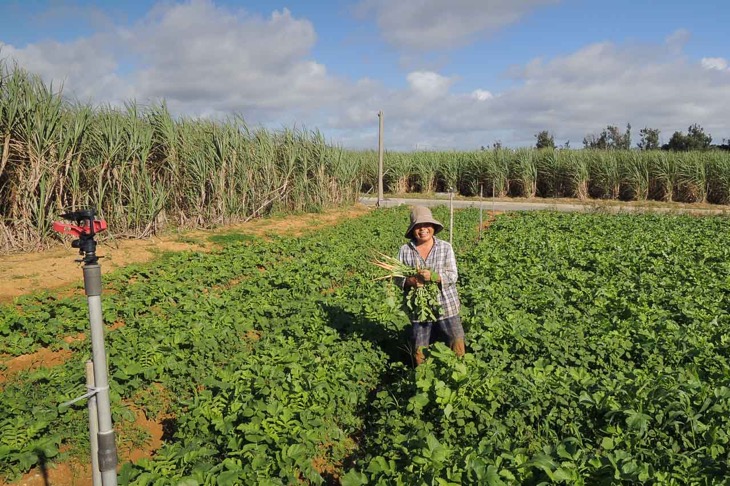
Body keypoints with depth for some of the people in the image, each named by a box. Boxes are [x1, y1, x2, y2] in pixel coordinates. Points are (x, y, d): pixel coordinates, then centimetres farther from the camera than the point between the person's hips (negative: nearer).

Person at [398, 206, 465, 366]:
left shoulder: (445, 247, -2)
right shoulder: (405, 250, -1)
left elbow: (453, 276, -8)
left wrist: (433, 276, -25)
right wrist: (410, 281, -21)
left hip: (446, 305, 0)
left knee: (457, 343, 2)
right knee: (419, 350, 10)